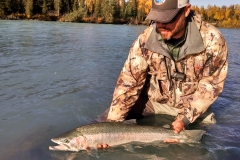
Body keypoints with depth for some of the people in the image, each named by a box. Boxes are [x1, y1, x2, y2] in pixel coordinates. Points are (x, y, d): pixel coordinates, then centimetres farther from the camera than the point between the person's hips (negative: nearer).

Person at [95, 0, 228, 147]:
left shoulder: (213, 40, -21)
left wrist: (185, 119, -21)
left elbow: (211, 85, -12)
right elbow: (128, 81, -18)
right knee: (104, 122, -10)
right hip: (152, 100, 0)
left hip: (192, 105, 1)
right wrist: (112, 123, -24)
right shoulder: (146, 39, -20)